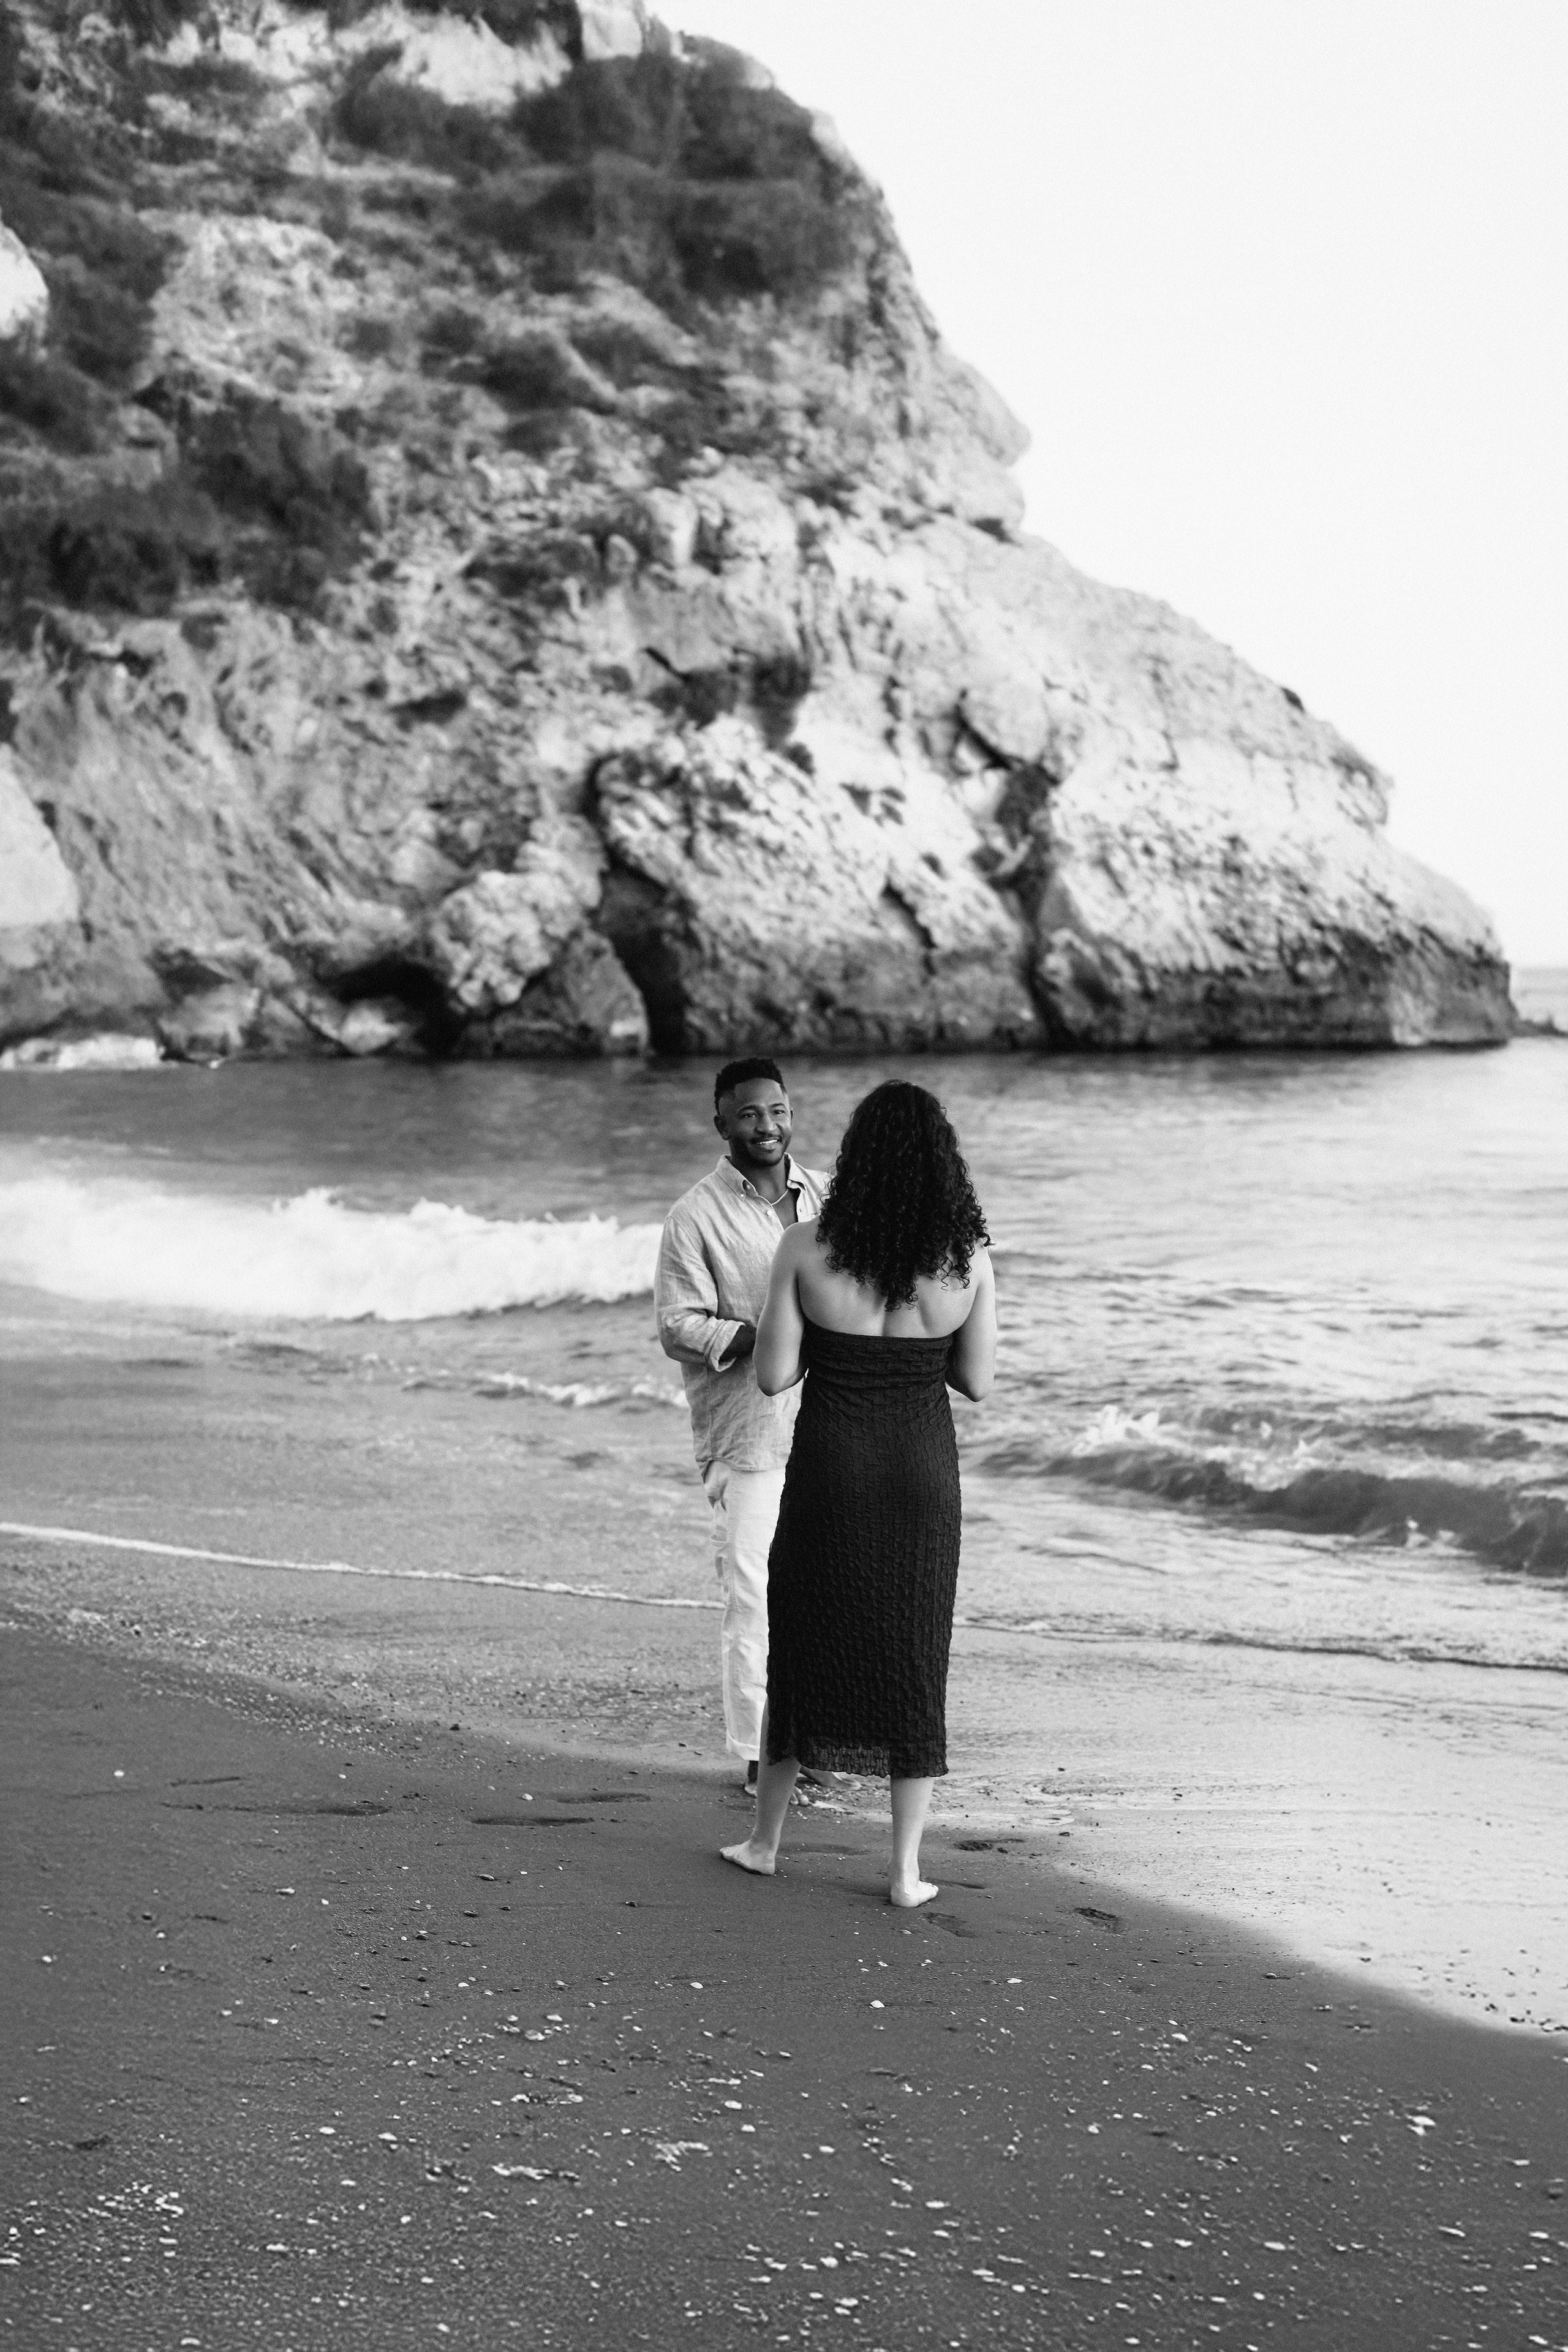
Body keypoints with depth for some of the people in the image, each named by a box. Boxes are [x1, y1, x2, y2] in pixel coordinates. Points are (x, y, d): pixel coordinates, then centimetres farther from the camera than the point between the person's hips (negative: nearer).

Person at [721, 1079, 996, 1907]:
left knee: (802, 1644, 17)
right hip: (921, 1474, 0)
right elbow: (978, 1381, -1)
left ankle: (765, 1840, 27)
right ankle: (907, 1869, 11)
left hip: (830, 1467, 0)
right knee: (914, 1662, 10)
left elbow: (774, 1375, -9)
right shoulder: (968, 1259, -9)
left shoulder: (807, 1248, -12)